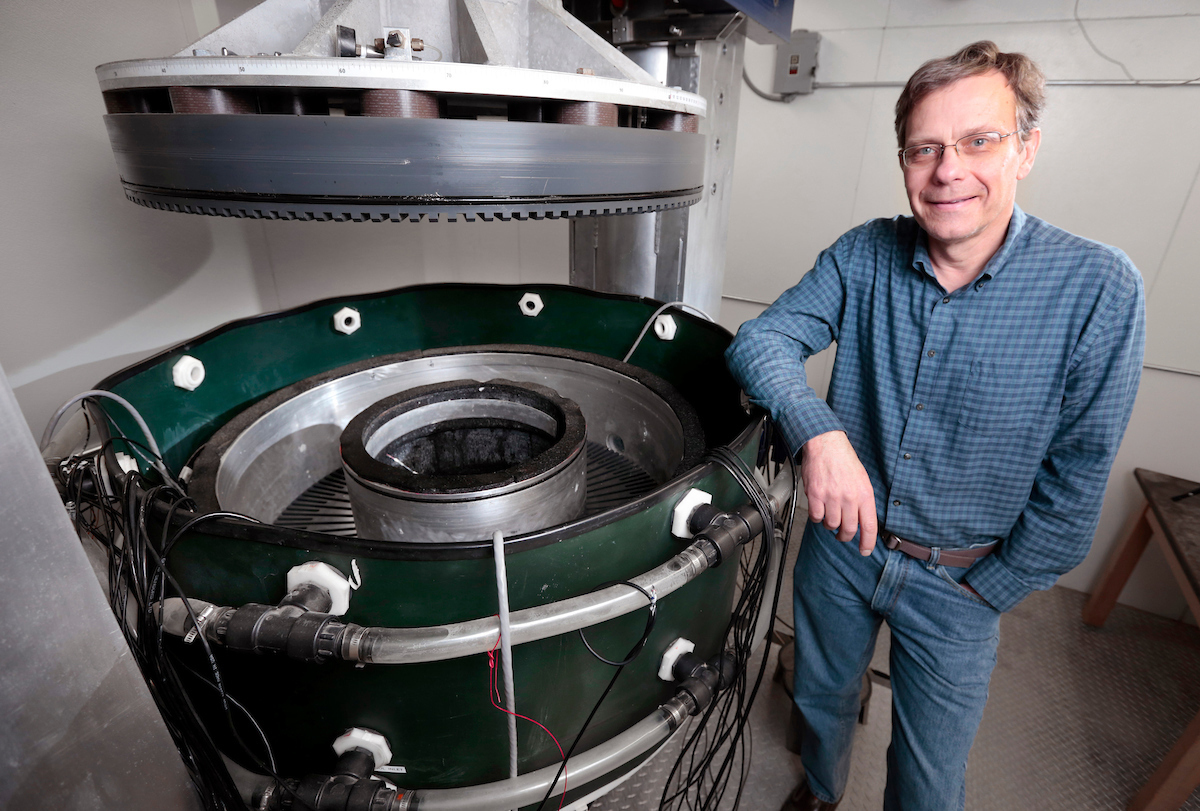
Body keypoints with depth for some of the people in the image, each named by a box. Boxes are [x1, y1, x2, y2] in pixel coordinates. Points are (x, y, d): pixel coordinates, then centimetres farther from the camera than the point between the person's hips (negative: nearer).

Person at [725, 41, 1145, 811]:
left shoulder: (1098, 288, -17)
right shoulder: (864, 255, -10)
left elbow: (1075, 481, -13)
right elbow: (760, 339, -15)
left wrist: (988, 591, -7)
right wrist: (819, 431, -33)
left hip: (960, 582, -2)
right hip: (842, 540, 3)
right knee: (821, 702, 27)